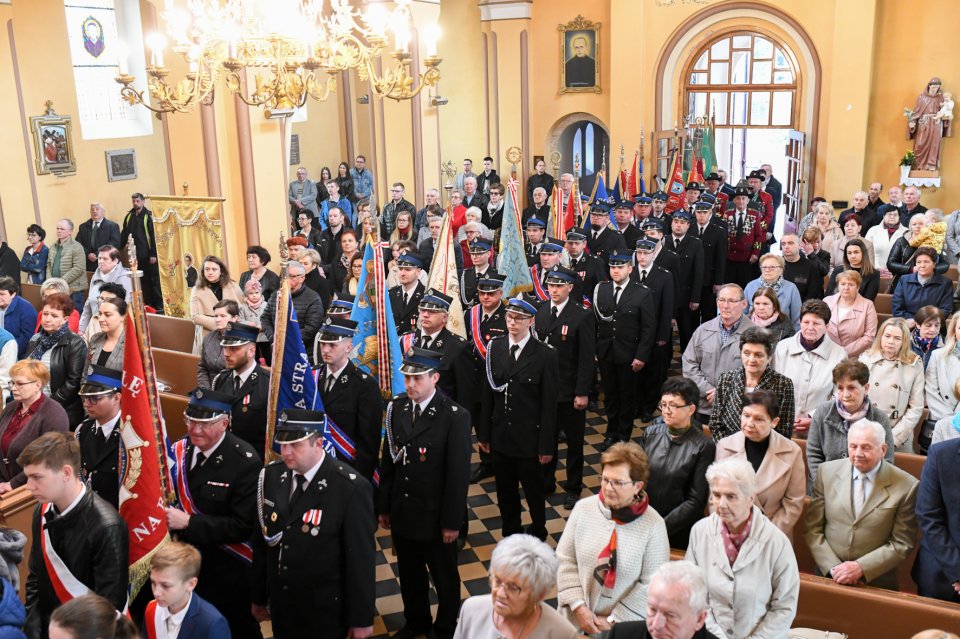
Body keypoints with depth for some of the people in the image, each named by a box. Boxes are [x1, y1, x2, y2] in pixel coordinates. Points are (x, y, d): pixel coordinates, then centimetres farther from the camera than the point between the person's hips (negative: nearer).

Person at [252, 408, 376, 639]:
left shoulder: (351, 488, -22)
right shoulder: (272, 476, -5)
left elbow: (361, 559, -16)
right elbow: (261, 542, 4)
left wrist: (362, 618, -10)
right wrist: (259, 597, 10)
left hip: (325, 613, -4)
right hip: (280, 606, 5)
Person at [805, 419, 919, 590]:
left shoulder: (906, 486, -6)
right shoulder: (827, 472, 0)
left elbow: (902, 544, -2)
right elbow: (813, 528, 2)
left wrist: (862, 567, -10)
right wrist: (832, 567, -8)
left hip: (876, 583, -1)